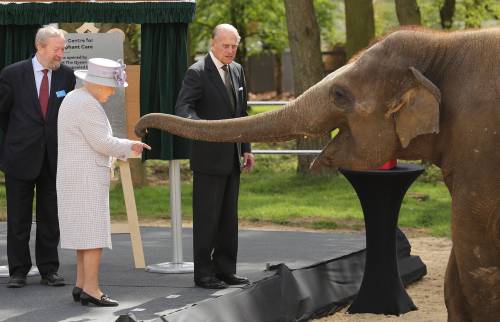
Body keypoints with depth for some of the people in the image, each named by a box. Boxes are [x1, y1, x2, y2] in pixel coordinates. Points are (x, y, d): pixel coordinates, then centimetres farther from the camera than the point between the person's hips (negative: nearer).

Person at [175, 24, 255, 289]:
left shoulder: (237, 71, 13)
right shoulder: (197, 73, -10)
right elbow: (183, 108, -22)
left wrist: (246, 148, 14)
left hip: (232, 158, 7)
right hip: (209, 157, -7)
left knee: (229, 217, 11)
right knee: (207, 217, -3)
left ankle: (225, 269, 17)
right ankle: (203, 273, 2)